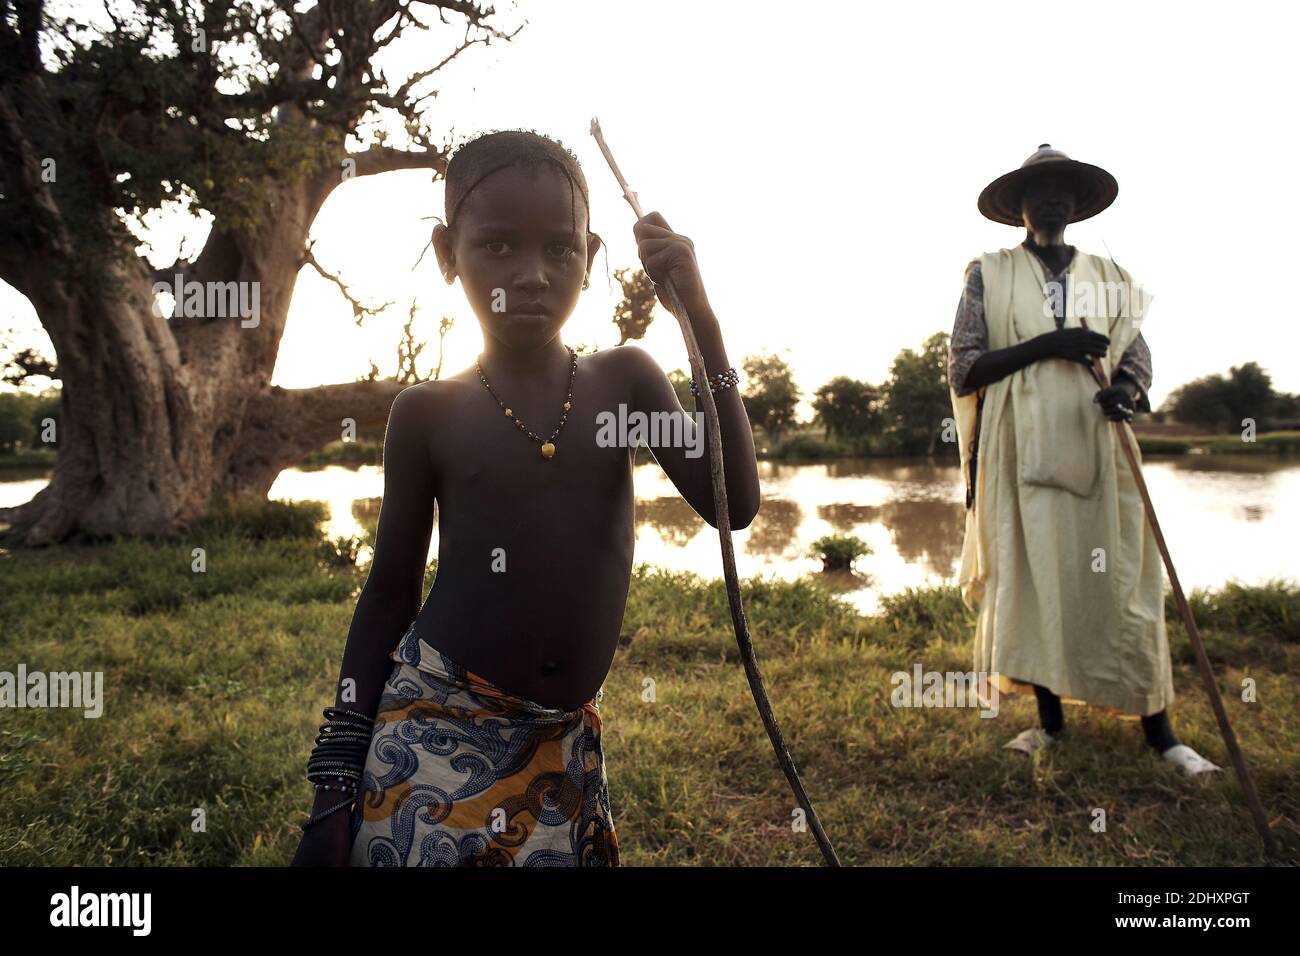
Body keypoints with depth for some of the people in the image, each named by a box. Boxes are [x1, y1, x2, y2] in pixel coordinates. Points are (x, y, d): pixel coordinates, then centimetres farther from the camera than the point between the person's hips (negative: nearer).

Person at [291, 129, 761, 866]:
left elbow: (734, 505, -12)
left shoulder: (626, 380, -2)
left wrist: (701, 316, -17)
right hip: (438, 730, -1)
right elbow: (390, 592, 2)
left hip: (569, 744, 2)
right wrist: (338, 786, 2)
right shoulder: (429, 413, -5)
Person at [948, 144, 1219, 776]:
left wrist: (1126, 389, -11)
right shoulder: (989, 274, 7)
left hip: (1095, 448, 2)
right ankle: (1050, 720, 16)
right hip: (1021, 450, -1)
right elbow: (963, 369, -1)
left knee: (1121, 580, 0)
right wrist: (1045, 345, -13)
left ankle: (1158, 730, 11)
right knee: (1032, 577, 2)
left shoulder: (1106, 276, 15)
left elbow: (1137, 356, 13)